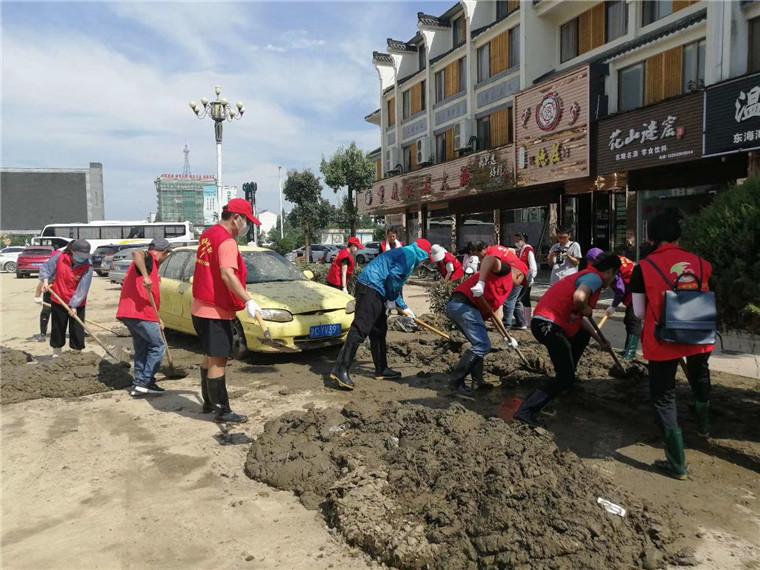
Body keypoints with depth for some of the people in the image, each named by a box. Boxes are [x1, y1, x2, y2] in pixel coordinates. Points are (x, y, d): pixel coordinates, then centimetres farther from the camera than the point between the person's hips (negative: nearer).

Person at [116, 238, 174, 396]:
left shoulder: (150, 264, 23)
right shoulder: (149, 258, -5)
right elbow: (136, 253, -32)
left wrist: (157, 318, 27)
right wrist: (146, 276, -41)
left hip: (130, 313, 10)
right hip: (140, 313, -10)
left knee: (142, 349, 16)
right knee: (158, 346, -2)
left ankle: (139, 384, 20)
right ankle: (144, 383, -3)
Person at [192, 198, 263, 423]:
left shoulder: (208, 235, 12)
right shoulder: (226, 241, -18)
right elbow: (227, 274, -30)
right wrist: (248, 300, -34)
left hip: (202, 309, 10)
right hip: (216, 312, -10)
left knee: (210, 357, 20)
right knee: (218, 361, -5)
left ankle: (209, 402, 31)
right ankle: (222, 411, 2)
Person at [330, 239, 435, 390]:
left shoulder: (405, 254, 27)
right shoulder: (410, 254, -4)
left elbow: (397, 285, 33)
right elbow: (393, 277, -16)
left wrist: (404, 307, 34)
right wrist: (392, 300, -3)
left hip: (374, 291, 11)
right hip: (370, 288, -11)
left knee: (379, 331, 15)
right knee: (360, 329, -15)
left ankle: (381, 370, 24)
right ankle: (340, 369, -19)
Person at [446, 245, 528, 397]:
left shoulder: (506, 286, 31)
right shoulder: (506, 269, 4)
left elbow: (493, 310, 32)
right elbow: (491, 259, -19)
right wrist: (481, 283, -28)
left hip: (459, 305, 10)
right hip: (463, 304, -10)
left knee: (480, 344, 21)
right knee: (482, 345, -10)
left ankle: (477, 380, 25)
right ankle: (457, 382, -6)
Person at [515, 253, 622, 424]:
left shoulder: (587, 275, 25)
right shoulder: (595, 277, -5)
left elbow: (578, 319, 31)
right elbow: (578, 297, -30)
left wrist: (599, 339, 36)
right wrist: (585, 310, -7)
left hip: (545, 322, 10)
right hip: (548, 325, -10)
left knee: (584, 335, 34)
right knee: (565, 379, -6)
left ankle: (568, 376, 38)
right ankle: (526, 410, -14)